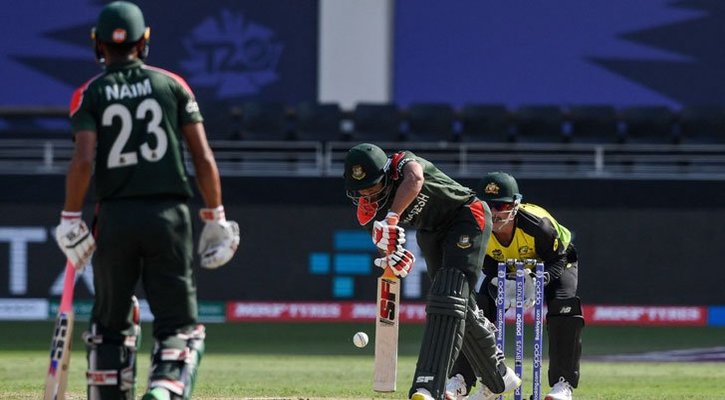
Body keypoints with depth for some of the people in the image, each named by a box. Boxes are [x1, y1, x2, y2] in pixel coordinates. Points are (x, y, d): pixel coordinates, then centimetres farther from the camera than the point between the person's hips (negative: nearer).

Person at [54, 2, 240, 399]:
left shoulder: (90, 94, 4)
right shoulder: (172, 85, 7)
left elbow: (83, 160, -11)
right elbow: (204, 158, 2)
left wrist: (70, 218, -5)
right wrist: (215, 216, 8)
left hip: (115, 217, 0)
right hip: (169, 216, 0)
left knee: (111, 321, 15)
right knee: (178, 323, 0)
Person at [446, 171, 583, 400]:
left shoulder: (537, 224, -41)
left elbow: (556, 260, -28)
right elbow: (488, 263, -14)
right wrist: (499, 282, -36)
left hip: (555, 266, -3)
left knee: (563, 306, -29)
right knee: (479, 307, -13)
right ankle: (460, 381, -5)